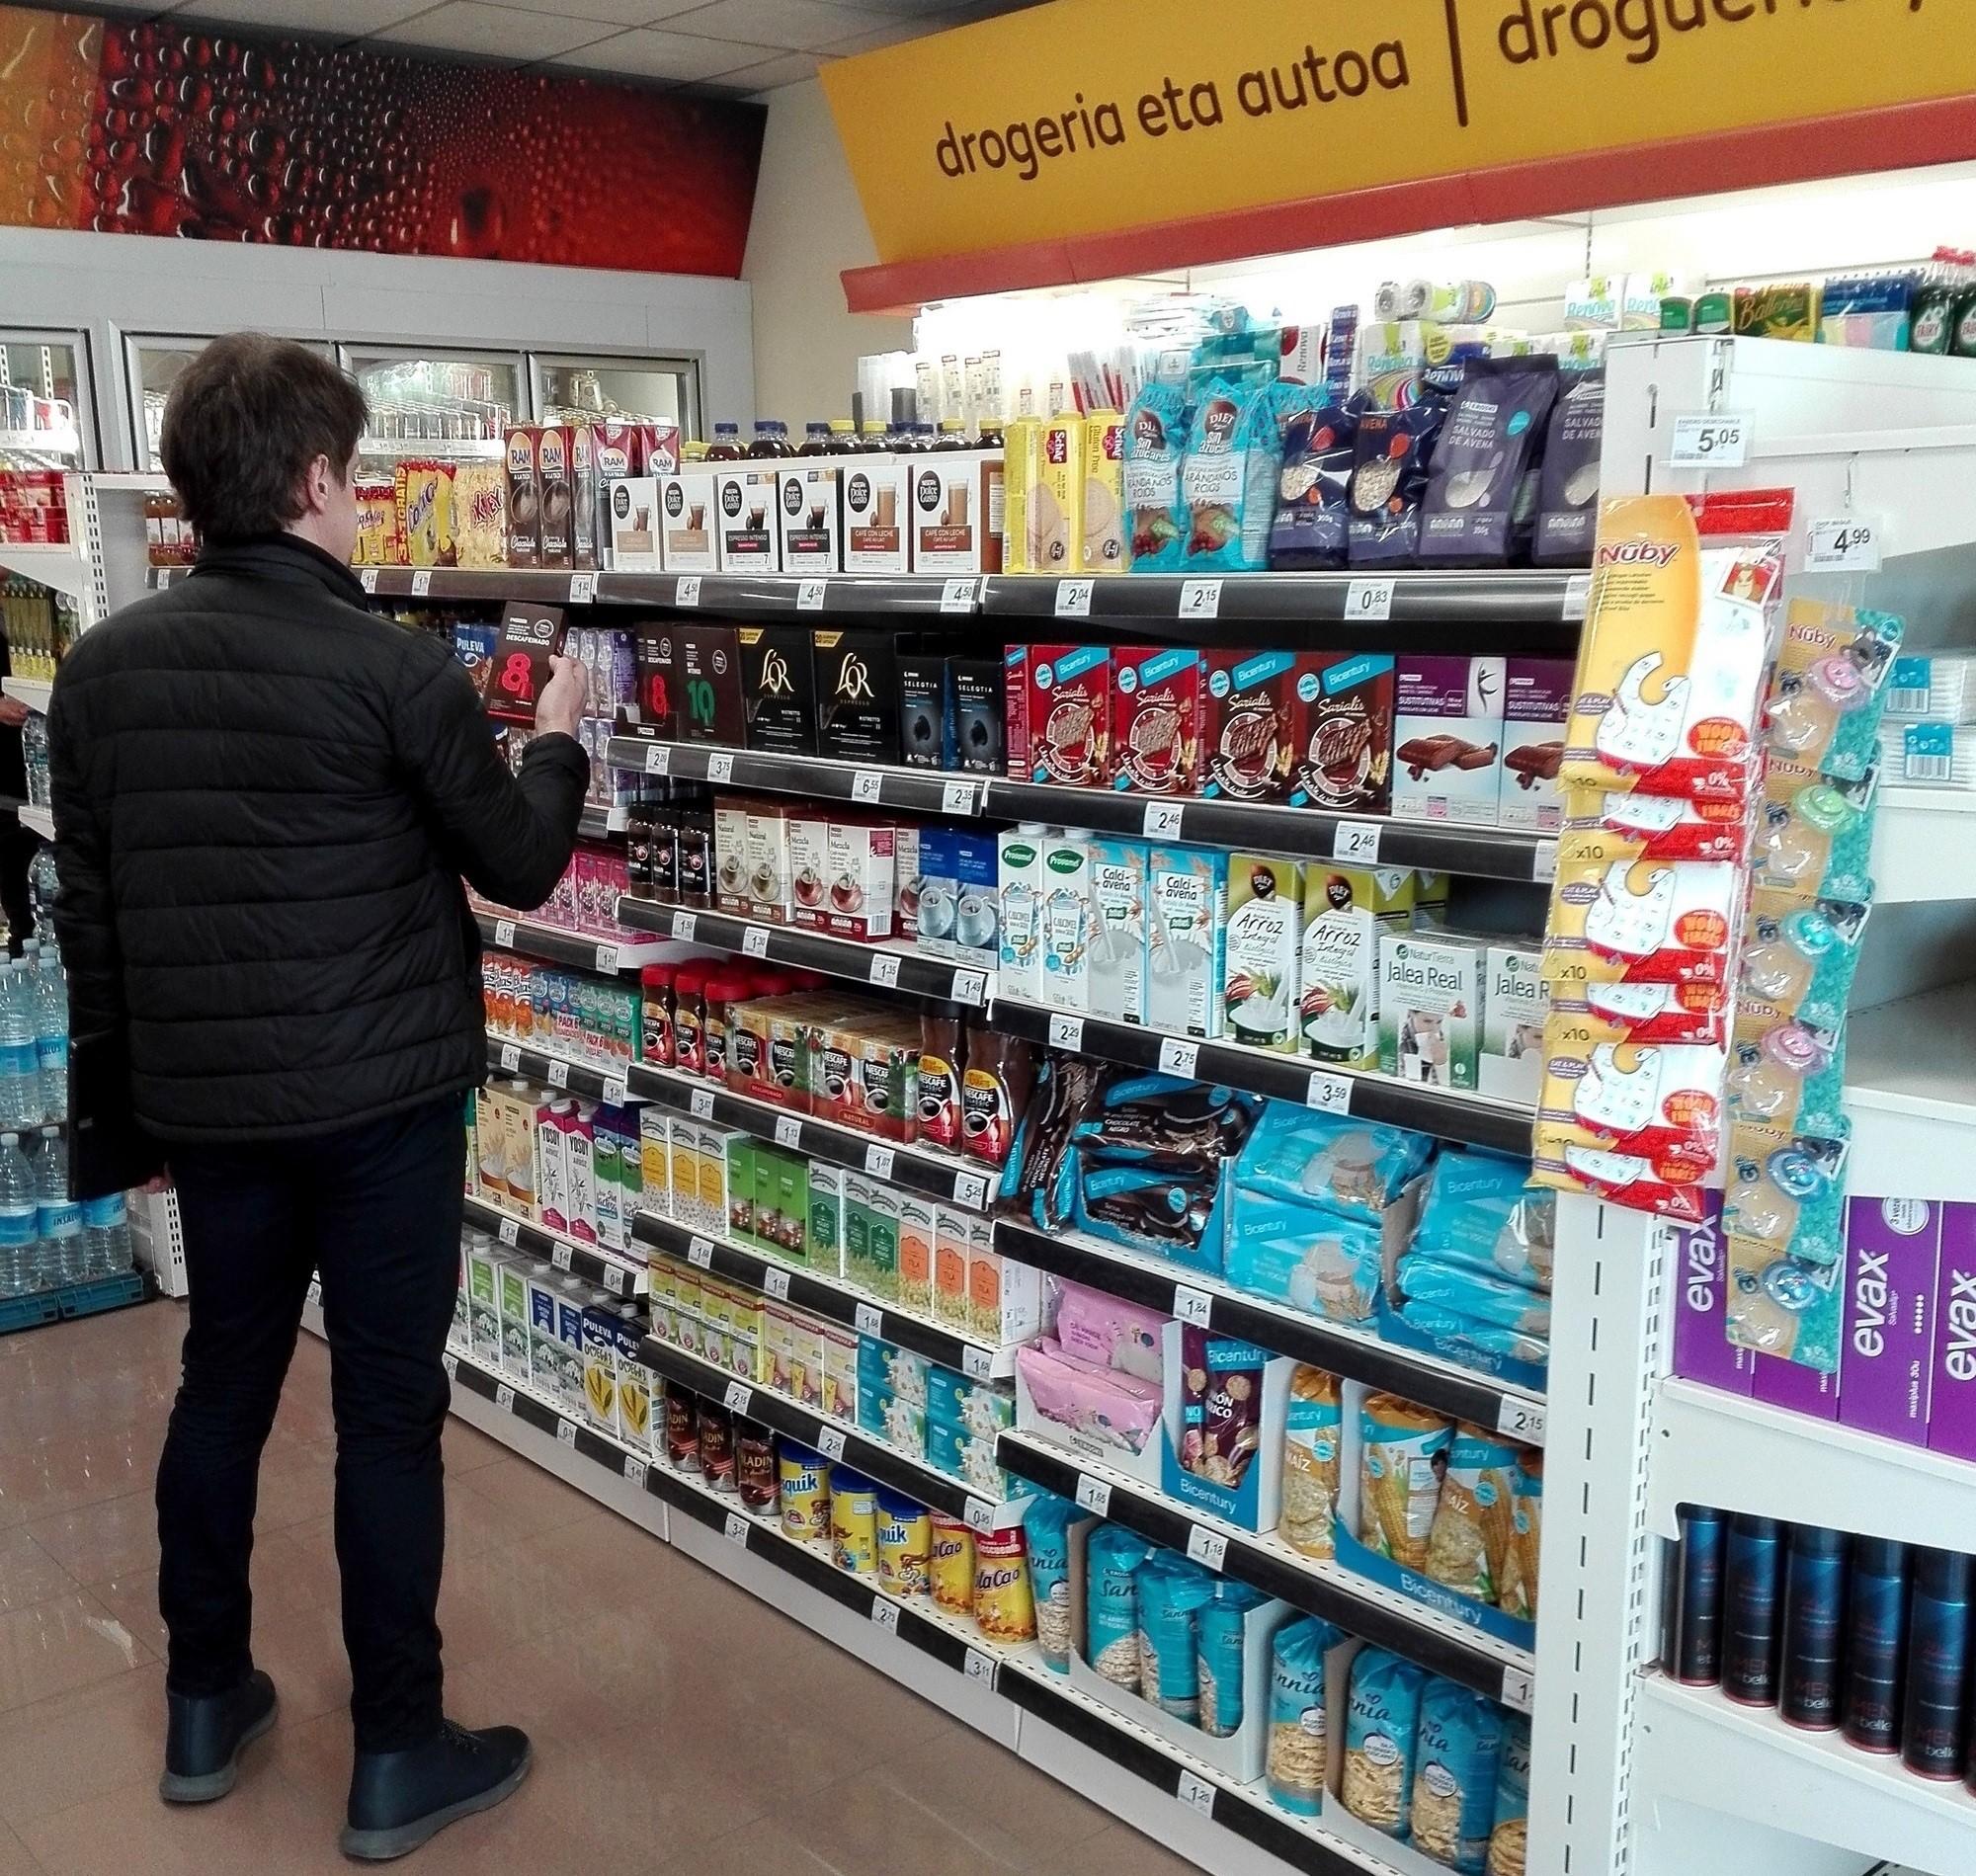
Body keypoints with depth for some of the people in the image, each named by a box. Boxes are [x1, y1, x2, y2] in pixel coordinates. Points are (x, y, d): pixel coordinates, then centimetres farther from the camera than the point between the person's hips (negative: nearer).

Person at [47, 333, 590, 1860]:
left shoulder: (102, 666, 3)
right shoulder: (393, 666, -15)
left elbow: (89, 908, 8)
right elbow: (521, 865, -5)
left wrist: (118, 1090, 18)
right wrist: (558, 741, 14)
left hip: (203, 1099, 6)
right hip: (378, 1100, -5)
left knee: (223, 1383, 19)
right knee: (387, 1411, 4)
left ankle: (204, 1705, 33)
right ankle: (398, 1758, 15)